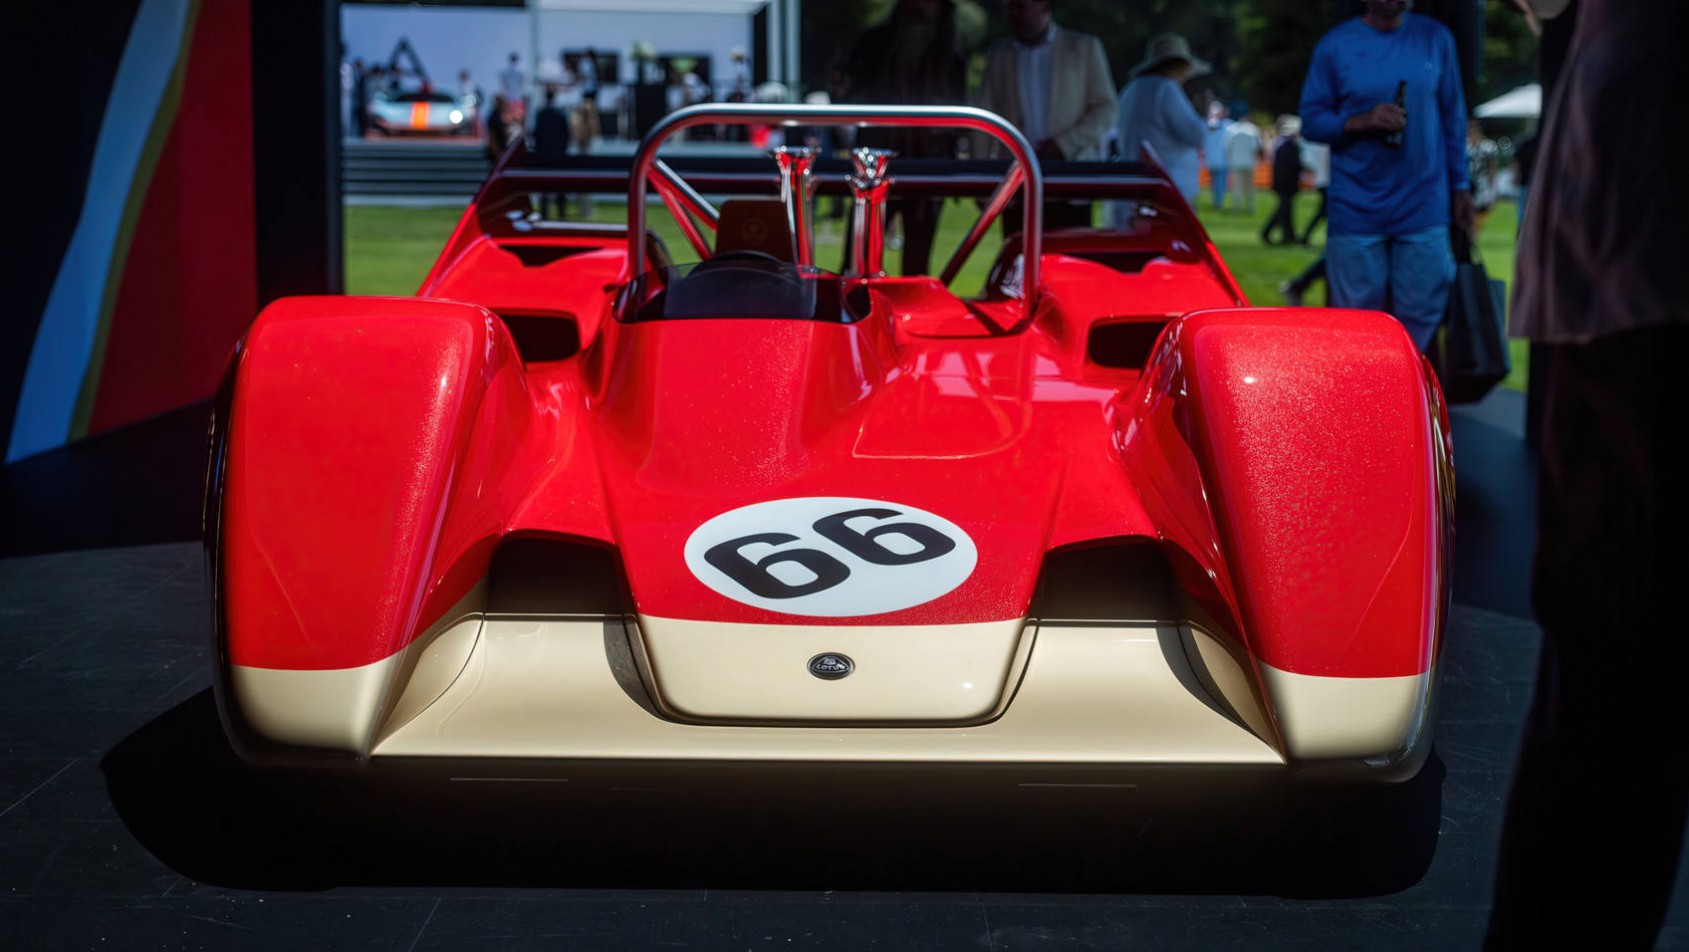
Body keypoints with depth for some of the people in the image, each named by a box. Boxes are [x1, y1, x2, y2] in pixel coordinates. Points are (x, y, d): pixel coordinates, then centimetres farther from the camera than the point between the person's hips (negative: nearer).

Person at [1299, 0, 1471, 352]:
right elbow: (1311, 120, 2)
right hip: (1356, 213, -1)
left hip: (1423, 207, 1)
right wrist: (1361, 121, -16)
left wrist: (1459, 186, 11)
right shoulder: (1334, 45, 1)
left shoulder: (1436, 39, 7)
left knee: (1419, 323, 0)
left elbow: (1453, 118, 13)